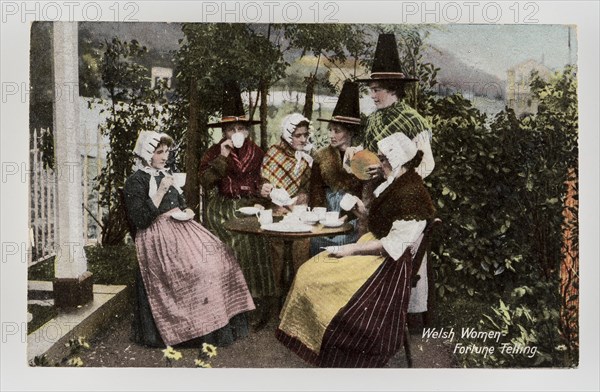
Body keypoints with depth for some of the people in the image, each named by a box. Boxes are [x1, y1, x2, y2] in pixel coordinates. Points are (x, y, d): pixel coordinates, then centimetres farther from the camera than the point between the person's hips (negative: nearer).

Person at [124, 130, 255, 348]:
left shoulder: (166, 173, 18)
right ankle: (207, 328, -17)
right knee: (197, 266, -27)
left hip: (180, 226, 7)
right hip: (157, 236, -7)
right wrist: (161, 191, -17)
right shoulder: (135, 182, -5)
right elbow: (140, 220, -14)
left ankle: (223, 321, -9)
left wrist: (186, 211, 7)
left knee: (219, 255, -13)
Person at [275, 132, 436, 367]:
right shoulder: (396, 183, 9)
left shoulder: (411, 192, -20)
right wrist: (364, 213, 3)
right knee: (309, 272, 2)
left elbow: (395, 243, -23)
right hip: (374, 249, 10)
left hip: (387, 263, -10)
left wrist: (353, 249, -21)